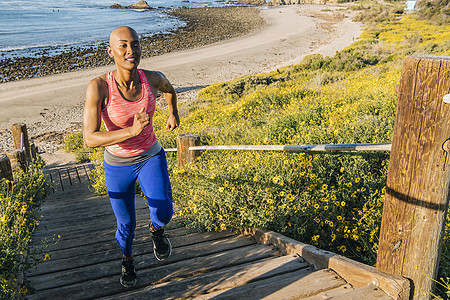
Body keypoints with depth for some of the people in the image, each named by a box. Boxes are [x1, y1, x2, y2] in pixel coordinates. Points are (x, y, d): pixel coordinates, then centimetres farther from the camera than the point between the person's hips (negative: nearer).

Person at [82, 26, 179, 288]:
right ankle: (127, 259, 50)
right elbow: (90, 139, -29)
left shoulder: (153, 79, -18)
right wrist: (131, 131, -41)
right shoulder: (98, 87, -27)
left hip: (151, 157, 1)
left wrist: (174, 113, 21)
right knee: (126, 223, 15)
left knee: (163, 212, -21)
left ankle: (156, 229, 19)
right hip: (118, 165, -1)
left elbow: (169, 89, 8)